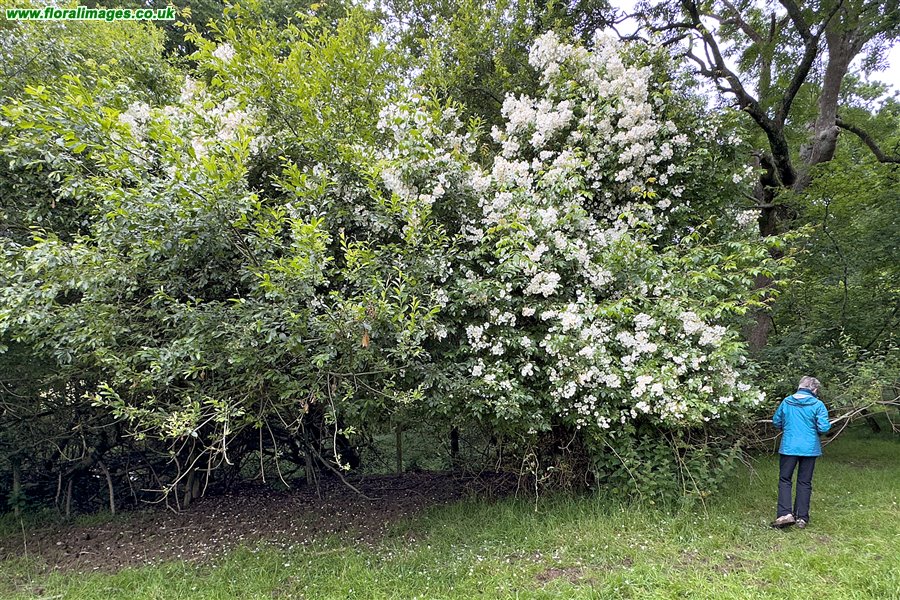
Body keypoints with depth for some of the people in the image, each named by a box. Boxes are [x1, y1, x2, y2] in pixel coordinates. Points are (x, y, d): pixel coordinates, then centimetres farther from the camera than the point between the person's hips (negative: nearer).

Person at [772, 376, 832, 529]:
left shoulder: (786, 402, 0)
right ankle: (801, 517, 13)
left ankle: (785, 513, -6)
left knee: (784, 479, 8)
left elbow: (776, 421, 7)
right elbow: (823, 428, -13)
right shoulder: (818, 405, -7)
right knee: (804, 482, 10)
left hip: (788, 447, 0)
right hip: (809, 448, 0)